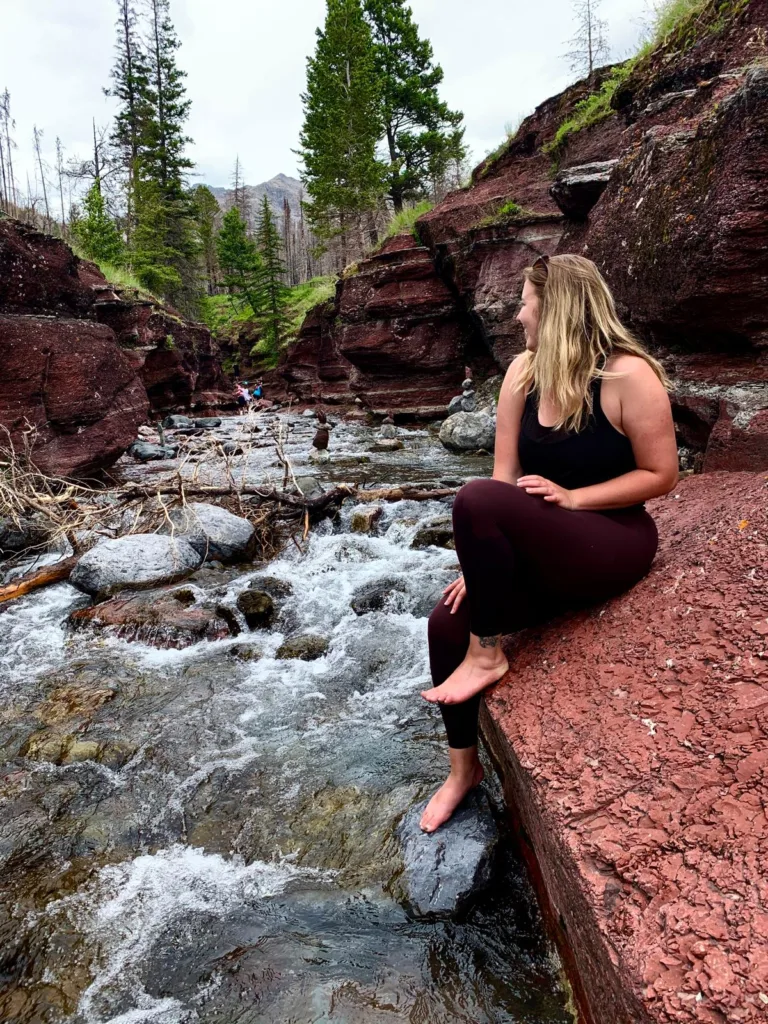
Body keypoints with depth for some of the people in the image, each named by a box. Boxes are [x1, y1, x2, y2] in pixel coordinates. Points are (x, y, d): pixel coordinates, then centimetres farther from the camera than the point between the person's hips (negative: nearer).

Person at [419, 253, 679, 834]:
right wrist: (483, 563, -10)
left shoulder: (628, 376, -15)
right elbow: (506, 473, -2)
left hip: (612, 547, -6)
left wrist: (570, 498, -19)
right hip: (542, 551, 7)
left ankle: (486, 656, -11)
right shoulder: (524, 373, 2)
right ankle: (465, 768, 13)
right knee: (449, 622, -9)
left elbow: (662, 475, -11)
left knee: (478, 501, -30)